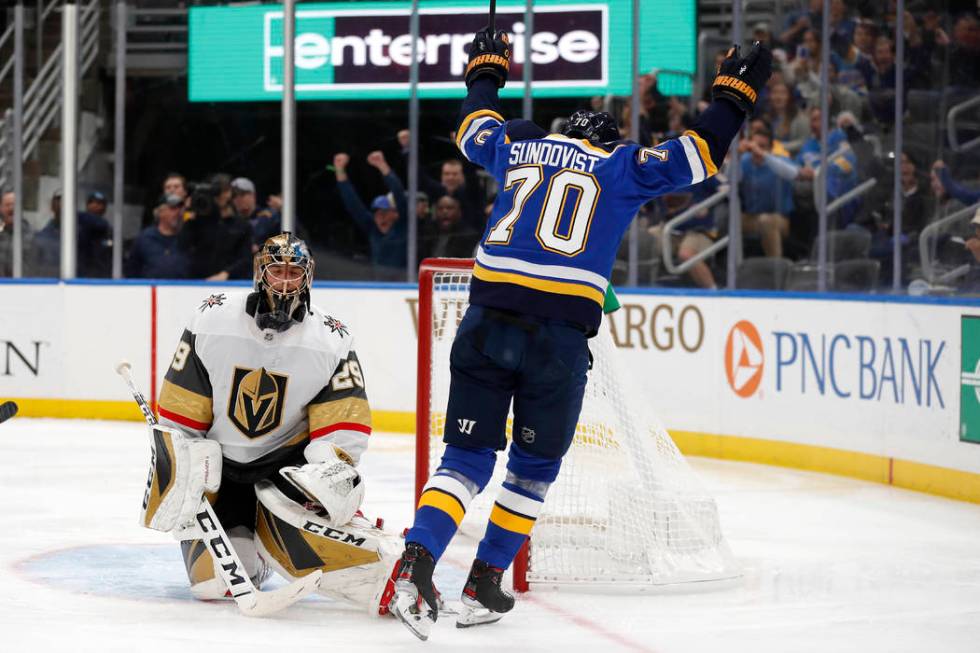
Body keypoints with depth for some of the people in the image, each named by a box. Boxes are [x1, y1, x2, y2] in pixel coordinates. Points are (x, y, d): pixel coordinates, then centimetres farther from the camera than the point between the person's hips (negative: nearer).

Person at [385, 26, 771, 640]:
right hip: (561, 332, -3)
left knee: (468, 457, 5)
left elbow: (475, 126, 40)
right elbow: (699, 153, 8)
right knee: (535, 466, 15)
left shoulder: (518, 147, 21)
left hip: (488, 321, 3)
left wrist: (486, 71, 58)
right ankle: (485, 586, 15)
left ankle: (417, 562, -16)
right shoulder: (623, 167, 11)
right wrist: (735, 92, 21)